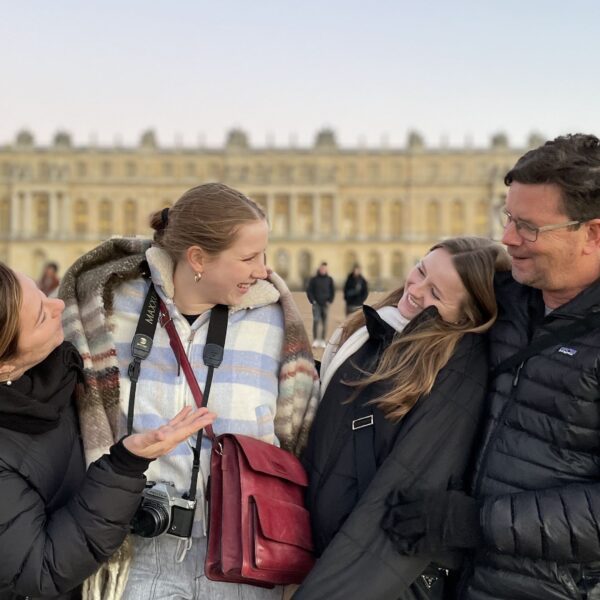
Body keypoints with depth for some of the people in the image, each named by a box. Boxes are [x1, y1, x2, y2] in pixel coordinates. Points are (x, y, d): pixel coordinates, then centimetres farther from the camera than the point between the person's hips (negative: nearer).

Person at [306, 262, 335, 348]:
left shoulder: (329, 279, 6)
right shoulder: (313, 279, 1)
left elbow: (332, 291, 11)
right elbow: (309, 290, 2)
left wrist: (329, 301, 0)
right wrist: (312, 301, -7)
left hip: (325, 304, 2)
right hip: (316, 304, -2)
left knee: (324, 323, 3)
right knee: (316, 321, -14)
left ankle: (322, 341, 10)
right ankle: (315, 340, -11)